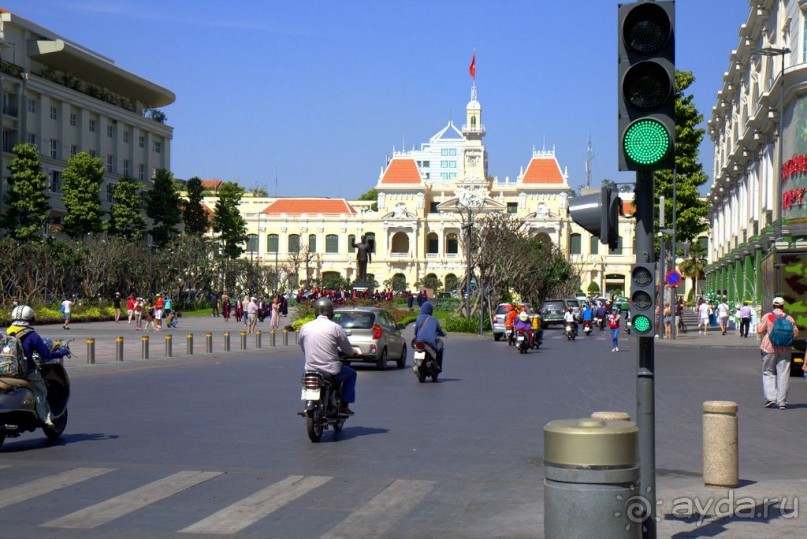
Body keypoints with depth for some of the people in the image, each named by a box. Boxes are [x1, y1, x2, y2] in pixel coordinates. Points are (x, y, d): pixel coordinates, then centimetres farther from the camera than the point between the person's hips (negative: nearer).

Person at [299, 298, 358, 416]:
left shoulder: (305, 327, 3)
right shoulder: (335, 327, -8)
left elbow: (303, 349, 13)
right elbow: (348, 350, -1)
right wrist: (353, 353, 23)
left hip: (310, 369, 4)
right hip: (331, 370, -4)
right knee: (351, 374, 22)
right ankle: (343, 406, 14)